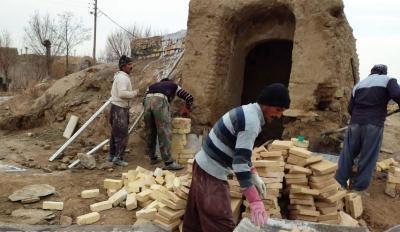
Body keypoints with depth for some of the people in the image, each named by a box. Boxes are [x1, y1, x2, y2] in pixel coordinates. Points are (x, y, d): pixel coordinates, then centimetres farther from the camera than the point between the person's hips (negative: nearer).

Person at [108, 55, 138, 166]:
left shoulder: (119, 77, 17)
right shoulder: (123, 77, -16)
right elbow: (122, 93, -28)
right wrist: (134, 93, -14)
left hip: (116, 107, 11)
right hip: (120, 108, -11)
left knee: (115, 133, 16)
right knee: (122, 134, -6)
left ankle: (112, 156, 24)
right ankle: (118, 158, -1)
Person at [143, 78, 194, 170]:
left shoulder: (152, 86, 40)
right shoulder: (174, 86, 34)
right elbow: (189, 98, 28)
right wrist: (185, 110, 44)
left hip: (148, 101, 4)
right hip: (160, 101, -4)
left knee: (150, 133, 15)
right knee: (165, 133, -3)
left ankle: (153, 158, 27)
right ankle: (168, 163, -4)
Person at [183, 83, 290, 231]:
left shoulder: (247, 111, 9)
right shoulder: (251, 121, -22)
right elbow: (240, 162, -29)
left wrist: (254, 175, 15)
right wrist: (255, 202, -29)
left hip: (203, 164, 10)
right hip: (211, 173, -10)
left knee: (196, 219, 19)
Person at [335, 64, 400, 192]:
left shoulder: (359, 84, 19)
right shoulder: (388, 80, 7)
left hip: (355, 123, 4)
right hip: (374, 124, -4)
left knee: (347, 154, 10)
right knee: (367, 159, 4)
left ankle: (339, 182, 11)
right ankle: (358, 188, 9)